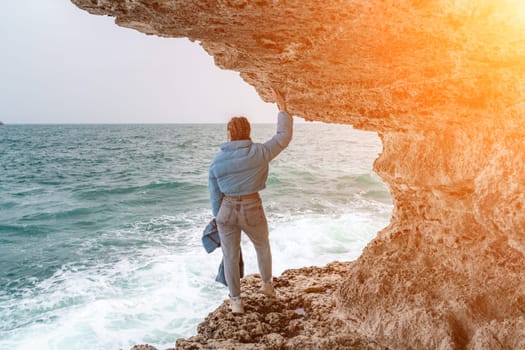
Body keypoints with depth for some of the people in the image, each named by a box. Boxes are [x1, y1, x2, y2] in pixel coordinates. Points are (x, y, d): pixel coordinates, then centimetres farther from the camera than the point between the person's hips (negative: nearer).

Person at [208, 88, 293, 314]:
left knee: (230, 257, 14)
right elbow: (284, 137, 1)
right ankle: (268, 286, 44)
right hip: (252, 210, 0)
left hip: (227, 211, 1)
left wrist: (219, 218, 15)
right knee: (262, 246, 27)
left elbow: (215, 196, 1)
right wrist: (282, 108, 10)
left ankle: (236, 302, 23)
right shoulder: (259, 153, -12)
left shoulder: (216, 162, -6)